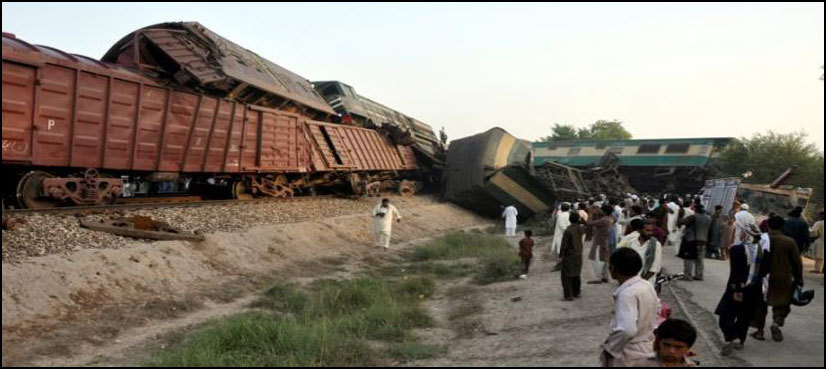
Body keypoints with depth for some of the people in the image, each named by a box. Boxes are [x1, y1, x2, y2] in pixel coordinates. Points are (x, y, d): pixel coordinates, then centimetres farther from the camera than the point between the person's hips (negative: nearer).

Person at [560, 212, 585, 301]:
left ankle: (569, 295, -1)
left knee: (566, 276, 0)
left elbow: (564, 245, -18)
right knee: (576, 275, 18)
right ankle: (576, 293, 26)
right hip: (578, 256, 7)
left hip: (569, 257, -7)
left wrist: (560, 256, -10)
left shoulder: (568, 231, -21)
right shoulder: (581, 229, -2)